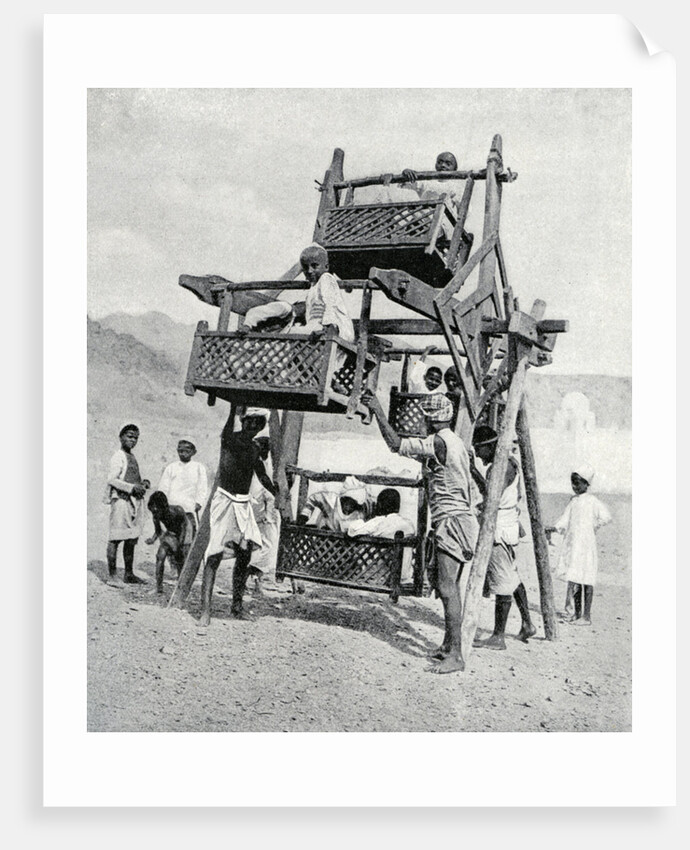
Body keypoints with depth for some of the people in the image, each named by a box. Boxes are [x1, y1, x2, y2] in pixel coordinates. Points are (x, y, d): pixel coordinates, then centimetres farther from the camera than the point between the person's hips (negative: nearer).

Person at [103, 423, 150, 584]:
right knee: (116, 538, -5)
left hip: (135, 501, 9)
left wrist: (143, 483, 8)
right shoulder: (118, 457, -7)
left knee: (131, 539, 11)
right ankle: (112, 574, -1)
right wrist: (132, 487, -22)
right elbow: (112, 480, -16)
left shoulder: (132, 456, 19)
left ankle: (129, 574, 17)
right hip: (121, 500, -9)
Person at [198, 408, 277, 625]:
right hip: (224, 500, -6)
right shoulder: (229, 438, -6)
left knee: (244, 555, 9)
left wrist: (278, 494, 19)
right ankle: (205, 610, -8)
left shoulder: (254, 448, 12)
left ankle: (237, 604, 24)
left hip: (244, 505, 7)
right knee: (214, 556, -9)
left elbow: (262, 476, 25)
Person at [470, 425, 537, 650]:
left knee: (502, 581, -5)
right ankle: (527, 624, 29)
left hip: (500, 530, -11)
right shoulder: (508, 462, 13)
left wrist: (475, 473, -26)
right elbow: (517, 495, 22)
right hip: (508, 526, 11)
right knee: (511, 576, 19)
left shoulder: (504, 465, -18)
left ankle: (498, 637, 1)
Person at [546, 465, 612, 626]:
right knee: (573, 579, 11)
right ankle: (575, 613, 21)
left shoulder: (592, 501, -9)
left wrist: (593, 527, -7)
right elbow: (565, 522, 11)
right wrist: (552, 529, -2)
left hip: (586, 544, -7)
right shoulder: (573, 500, 12)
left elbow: (606, 517, -15)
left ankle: (587, 616, 4)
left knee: (586, 579, -2)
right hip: (572, 544, 7)